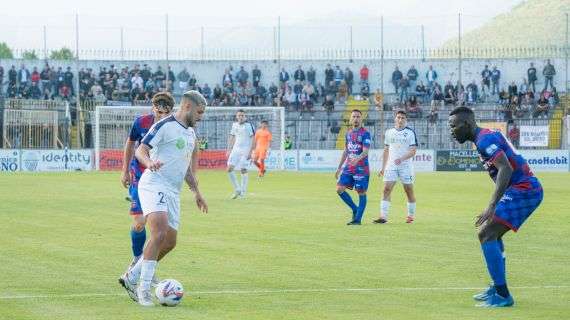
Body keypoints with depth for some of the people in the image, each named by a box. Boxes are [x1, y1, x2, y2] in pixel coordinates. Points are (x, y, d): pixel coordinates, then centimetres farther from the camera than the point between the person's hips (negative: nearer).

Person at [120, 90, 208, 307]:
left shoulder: (190, 132, 20)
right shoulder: (165, 126, -7)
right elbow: (140, 151, -14)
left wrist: (196, 192, 28)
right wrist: (149, 162, -34)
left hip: (173, 192, 9)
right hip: (154, 185, -9)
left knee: (170, 242, 4)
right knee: (160, 233, -24)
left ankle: (132, 277, 18)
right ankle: (144, 289, -21)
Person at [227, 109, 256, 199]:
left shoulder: (249, 125, -6)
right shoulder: (234, 125, 10)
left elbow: (253, 139, -8)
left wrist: (250, 152, -15)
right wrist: (229, 150, 12)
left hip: (245, 151, -5)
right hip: (236, 149, 5)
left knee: (243, 170, -7)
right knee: (229, 169, -6)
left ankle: (242, 192, 3)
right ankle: (237, 189, 4)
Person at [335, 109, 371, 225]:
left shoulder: (365, 133, -8)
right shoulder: (349, 133, 13)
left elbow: (365, 151, -19)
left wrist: (357, 159, -38)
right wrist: (339, 168, 20)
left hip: (361, 168, -6)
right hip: (348, 167, 6)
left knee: (361, 192, -1)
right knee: (339, 189, -3)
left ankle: (357, 219, 4)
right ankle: (355, 209, 13)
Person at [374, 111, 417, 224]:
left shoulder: (410, 133, -3)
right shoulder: (389, 132, 10)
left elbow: (413, 151, -8)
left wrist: (401, 159, -24)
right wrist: (383, 168, 14)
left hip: (406, 166, -3)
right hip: (391, 166, 3)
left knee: (409, 191, 3)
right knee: (387, 189, -9)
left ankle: (411, 216, 18)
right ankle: (383, 217, -12)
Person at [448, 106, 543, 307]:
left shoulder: (485, 139, -14)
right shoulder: (488, 136, 18)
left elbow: (505, 169, -27)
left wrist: (492, 206, -33)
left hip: (522, 190, -11)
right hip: (528, 189, 11)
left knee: (486, 234, -14)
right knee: (492, 234, 22)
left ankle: (502, 296, -16)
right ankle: (498, 289, 28)